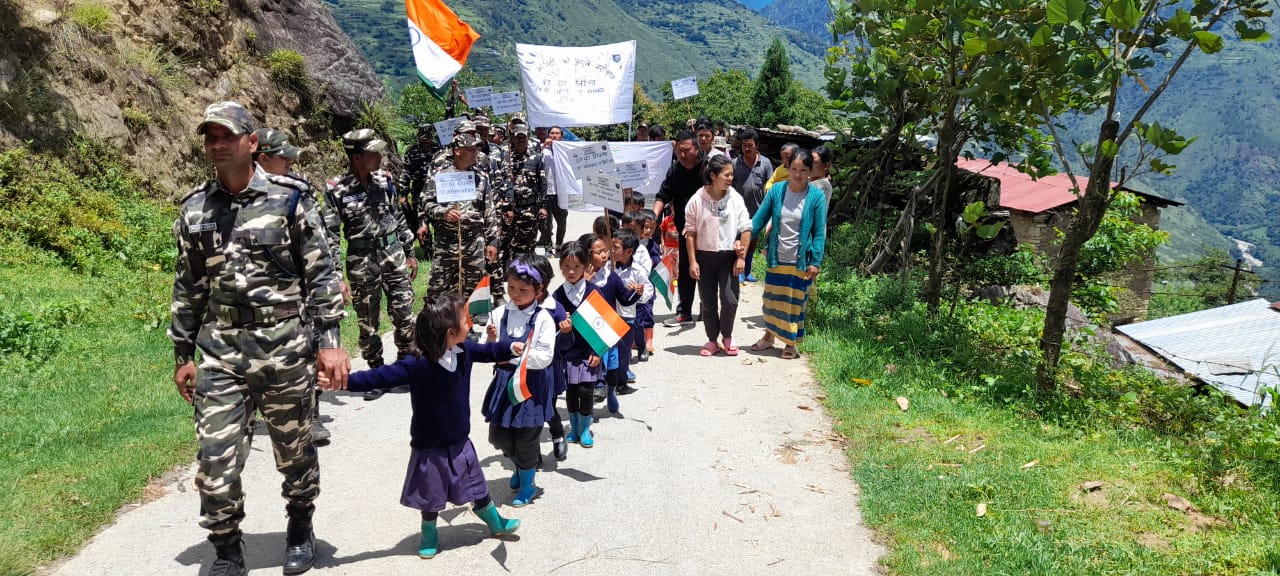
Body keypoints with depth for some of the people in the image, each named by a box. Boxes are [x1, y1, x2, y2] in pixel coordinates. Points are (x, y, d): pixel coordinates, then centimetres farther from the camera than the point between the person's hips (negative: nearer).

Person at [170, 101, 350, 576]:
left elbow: (322, 273, -5)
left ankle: (301, 530, 36)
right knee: (215, 459, 0)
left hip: (284, 345, -2)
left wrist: (330, 341, -10)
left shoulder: (289, 198, -4)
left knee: (294, 450, 12)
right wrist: (182, 355, 14)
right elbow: (187, 287, 14)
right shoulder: (195, 208, 7)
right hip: (219, 350, 3)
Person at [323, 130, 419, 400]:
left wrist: (410, 253, 14)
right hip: (362, 261, -3)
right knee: (368, 323, 7)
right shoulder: (336, 190, -11)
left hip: (393, 254, 3)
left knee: (404, 315, 5)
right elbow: (330, 235, -10)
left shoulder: (384, 179, 1)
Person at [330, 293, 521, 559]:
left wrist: (512, 347, -3)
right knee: (430, 496, 16)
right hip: (429, 448, -4)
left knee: (476, 488, 21)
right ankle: (429, 535, 41)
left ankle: (496, 522, 44)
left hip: (460, 442, 5)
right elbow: (381, 376, -31)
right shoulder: (418, 366, -29)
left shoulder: (464, 350, -11)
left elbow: (487, 351, 9)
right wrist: (344, 380, -39)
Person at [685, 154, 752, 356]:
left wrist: (741, 257, -5)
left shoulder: (735, 198, -4)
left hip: (729, 256, 0)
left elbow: (745, 229, 0)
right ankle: (712, 340, 24)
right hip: (705, 256, 0)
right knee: (708, 303, 7)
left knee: (729, 300, -7)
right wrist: (692, 261, -5)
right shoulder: (697, 200, -6)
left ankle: (727, 336, 18)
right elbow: (690, 232, -2)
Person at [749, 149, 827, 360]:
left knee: (795, 302, 9)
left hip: (801, 261, -2)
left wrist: (815, 262, -10)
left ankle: (791, 343, 25)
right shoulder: (777, 190, -3)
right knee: (772, 299, 15)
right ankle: (769, 336, 35)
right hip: (777, 259, 2)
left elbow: (819, 232, -6)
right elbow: (759, 219, 1)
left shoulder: (817, 196, -8)